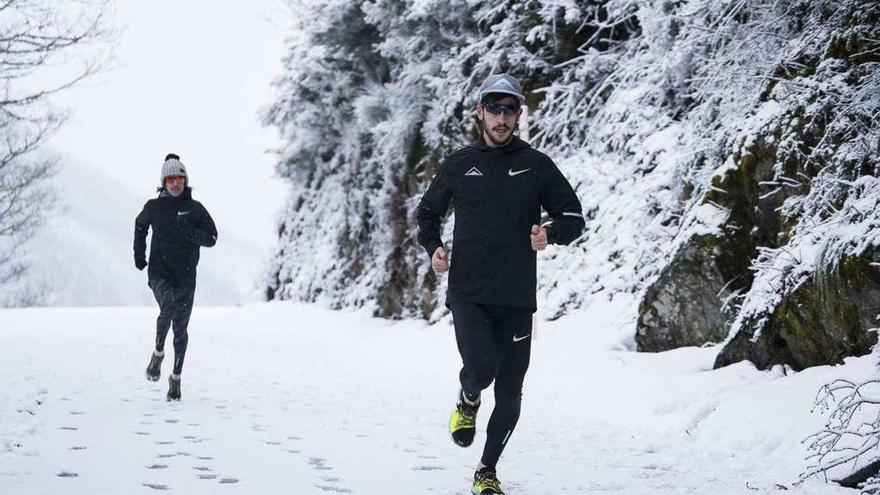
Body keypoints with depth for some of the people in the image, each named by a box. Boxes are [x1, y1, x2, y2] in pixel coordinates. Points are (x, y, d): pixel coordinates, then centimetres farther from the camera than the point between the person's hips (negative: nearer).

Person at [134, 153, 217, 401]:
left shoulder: (195, 209, 0)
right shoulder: (153, 207, 3)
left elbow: (211, 237, -2)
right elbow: (140, 225, 24)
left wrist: (190, 233, -20)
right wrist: (139, 255, 18)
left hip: (185, 277, 1)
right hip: (159, 273, -1)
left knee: (180, 329, 4)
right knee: (167, 308, -29)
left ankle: (176, 377, 19)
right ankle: (158, 353, -4)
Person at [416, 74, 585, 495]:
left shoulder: (537, 165, 5)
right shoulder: (458, 165, 7)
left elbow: (573, 216, 8)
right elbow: (427, 212, 21)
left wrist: (551, 233, -14)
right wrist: (433, 247, 1)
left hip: (516, 299, 1)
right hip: (468, 293, -1)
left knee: (509, 394, 4)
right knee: (481, 367, -24)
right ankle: (467, 401, 13)